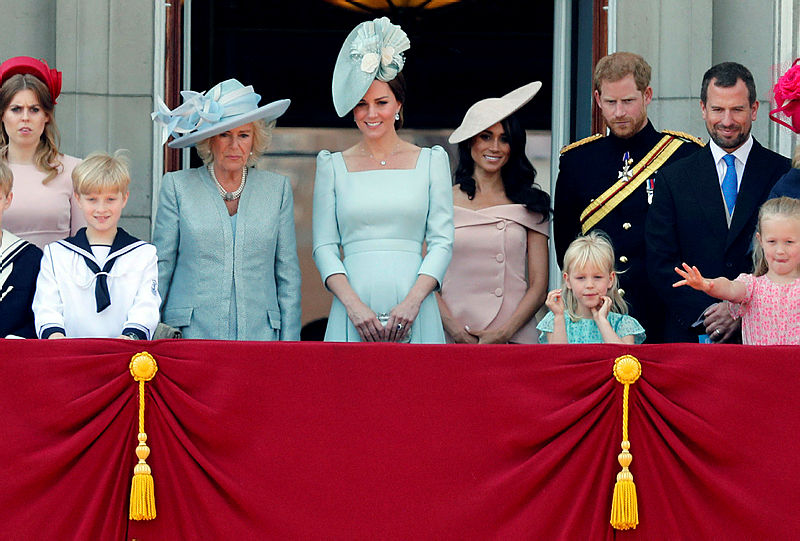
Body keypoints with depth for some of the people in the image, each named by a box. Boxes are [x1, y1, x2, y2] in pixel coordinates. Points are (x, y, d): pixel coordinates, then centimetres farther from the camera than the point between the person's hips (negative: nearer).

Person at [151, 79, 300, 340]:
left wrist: (290, 339, 4)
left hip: (259, 333, 1)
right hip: (191, 335, -1)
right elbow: (161, 265, 7)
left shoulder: (277, 189, 9)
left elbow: (288, 274, 11)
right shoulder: (177, 186, 4)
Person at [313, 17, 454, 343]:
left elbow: (442, 241, 4)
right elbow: (324, 246, 5)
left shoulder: (431, 161, 9)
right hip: (353, 311, 0)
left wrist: (412, 302, -10)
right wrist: (354, 305, -10)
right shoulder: (333, 166, 10)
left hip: (413, 313, 0)